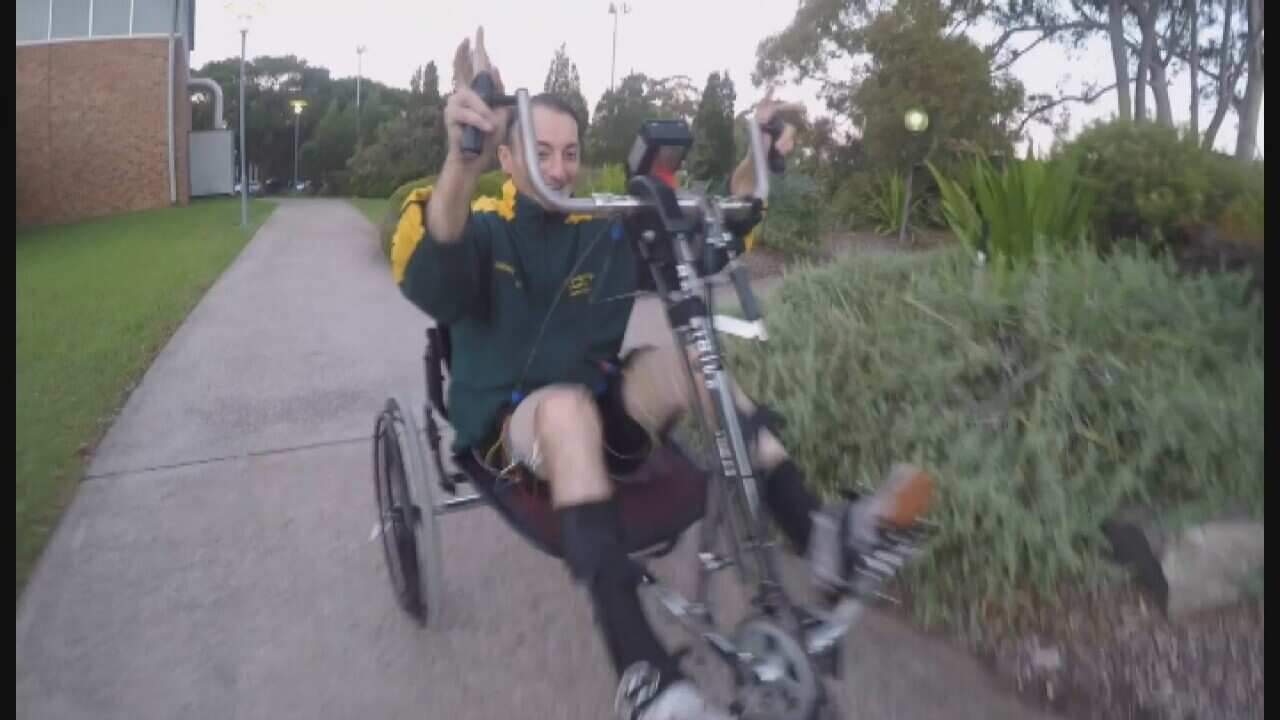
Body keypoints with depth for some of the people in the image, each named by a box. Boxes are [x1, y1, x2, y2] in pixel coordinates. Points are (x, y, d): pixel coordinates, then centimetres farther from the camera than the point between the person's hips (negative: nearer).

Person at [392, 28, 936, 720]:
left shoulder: (605, 230, 5)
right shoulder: (481, 227, -8)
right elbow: (428, 281, -32)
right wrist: (462, 160, -51)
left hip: (600, 402, 4)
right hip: (511, 421, -4)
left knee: (687, 356, -23)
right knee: (568, 407, -39)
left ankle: (820, 534, -30)